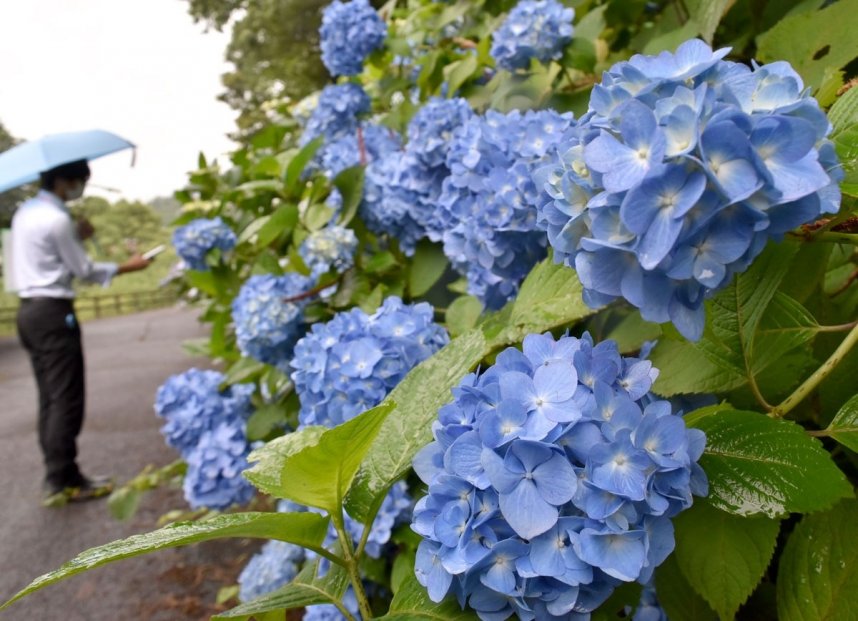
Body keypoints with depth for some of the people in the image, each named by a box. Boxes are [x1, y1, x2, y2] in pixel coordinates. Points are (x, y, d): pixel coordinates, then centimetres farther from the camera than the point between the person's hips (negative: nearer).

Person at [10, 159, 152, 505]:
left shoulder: (26, 213, 14)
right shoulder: (56, 219, -14)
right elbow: (84, 271, -9)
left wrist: (76, 236, 8)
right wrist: (128, 266, 2)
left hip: (30, 311, 10)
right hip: (52, 312, -10)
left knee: (50, 398, 11)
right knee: (66, 399, -4)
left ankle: (55, 477, 16)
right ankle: (63, 481, 0)